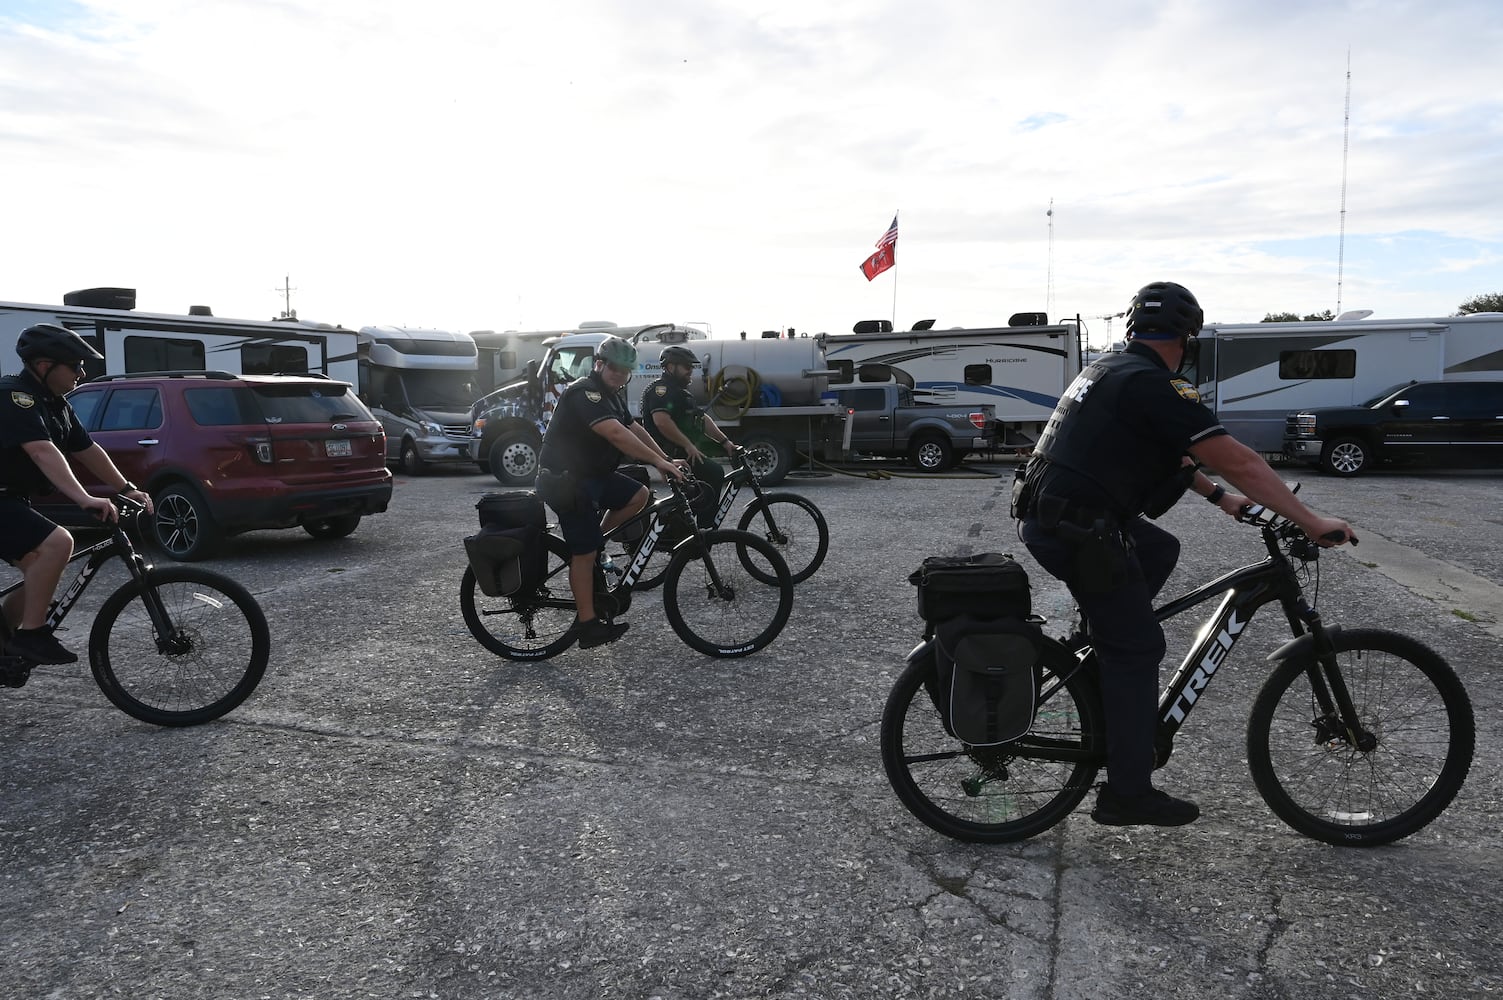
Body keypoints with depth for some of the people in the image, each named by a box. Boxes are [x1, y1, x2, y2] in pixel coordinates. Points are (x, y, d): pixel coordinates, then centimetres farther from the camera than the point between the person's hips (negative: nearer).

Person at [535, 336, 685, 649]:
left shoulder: (612, 396, 13)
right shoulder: (584, 392, -20)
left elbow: (635, 429, 10)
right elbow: (616, 433, -32)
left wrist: (666, 460, -1)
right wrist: (659, 462, -33)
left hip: (593, 474, 9)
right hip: (565, 480, -9)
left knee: (639, 495, -1)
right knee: (584, 552, -7)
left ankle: (594, 540, 11)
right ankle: (587, 625, 1)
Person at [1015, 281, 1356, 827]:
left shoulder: (1109, 370, 16)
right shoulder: (1156, 386, -13)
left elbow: (1164, 451, 27)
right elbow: (1237, 460, -16)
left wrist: (1218, 495, 26)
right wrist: (1312, 522, -11)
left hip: (1044, 513, 9)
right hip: (1079, 534, -9)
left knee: (1160, 550, 26)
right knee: (1137, 650, 2)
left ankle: (1102, 661, 24)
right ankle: (1128, 795, 10)